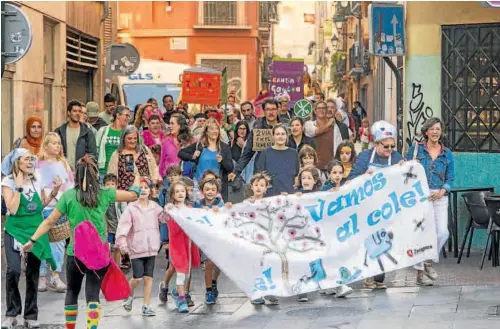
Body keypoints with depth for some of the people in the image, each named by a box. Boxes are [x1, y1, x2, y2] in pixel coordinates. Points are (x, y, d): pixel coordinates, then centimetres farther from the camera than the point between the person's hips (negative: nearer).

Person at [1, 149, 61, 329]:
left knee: (33, 273, 6)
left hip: (36, 230, 4)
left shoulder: (37, 179, 4)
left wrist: (54, 191, 0)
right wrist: (19, 187, -19)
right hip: (15, 230, -4)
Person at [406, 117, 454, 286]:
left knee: (443, 232, -10)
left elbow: (450, 178, 8)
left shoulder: (447, 154, 9)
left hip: (439, 197, 2)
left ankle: (428, 261, 17)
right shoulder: (416, 149, 4)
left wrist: (442, 192, -9)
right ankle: (420, 272, 7)